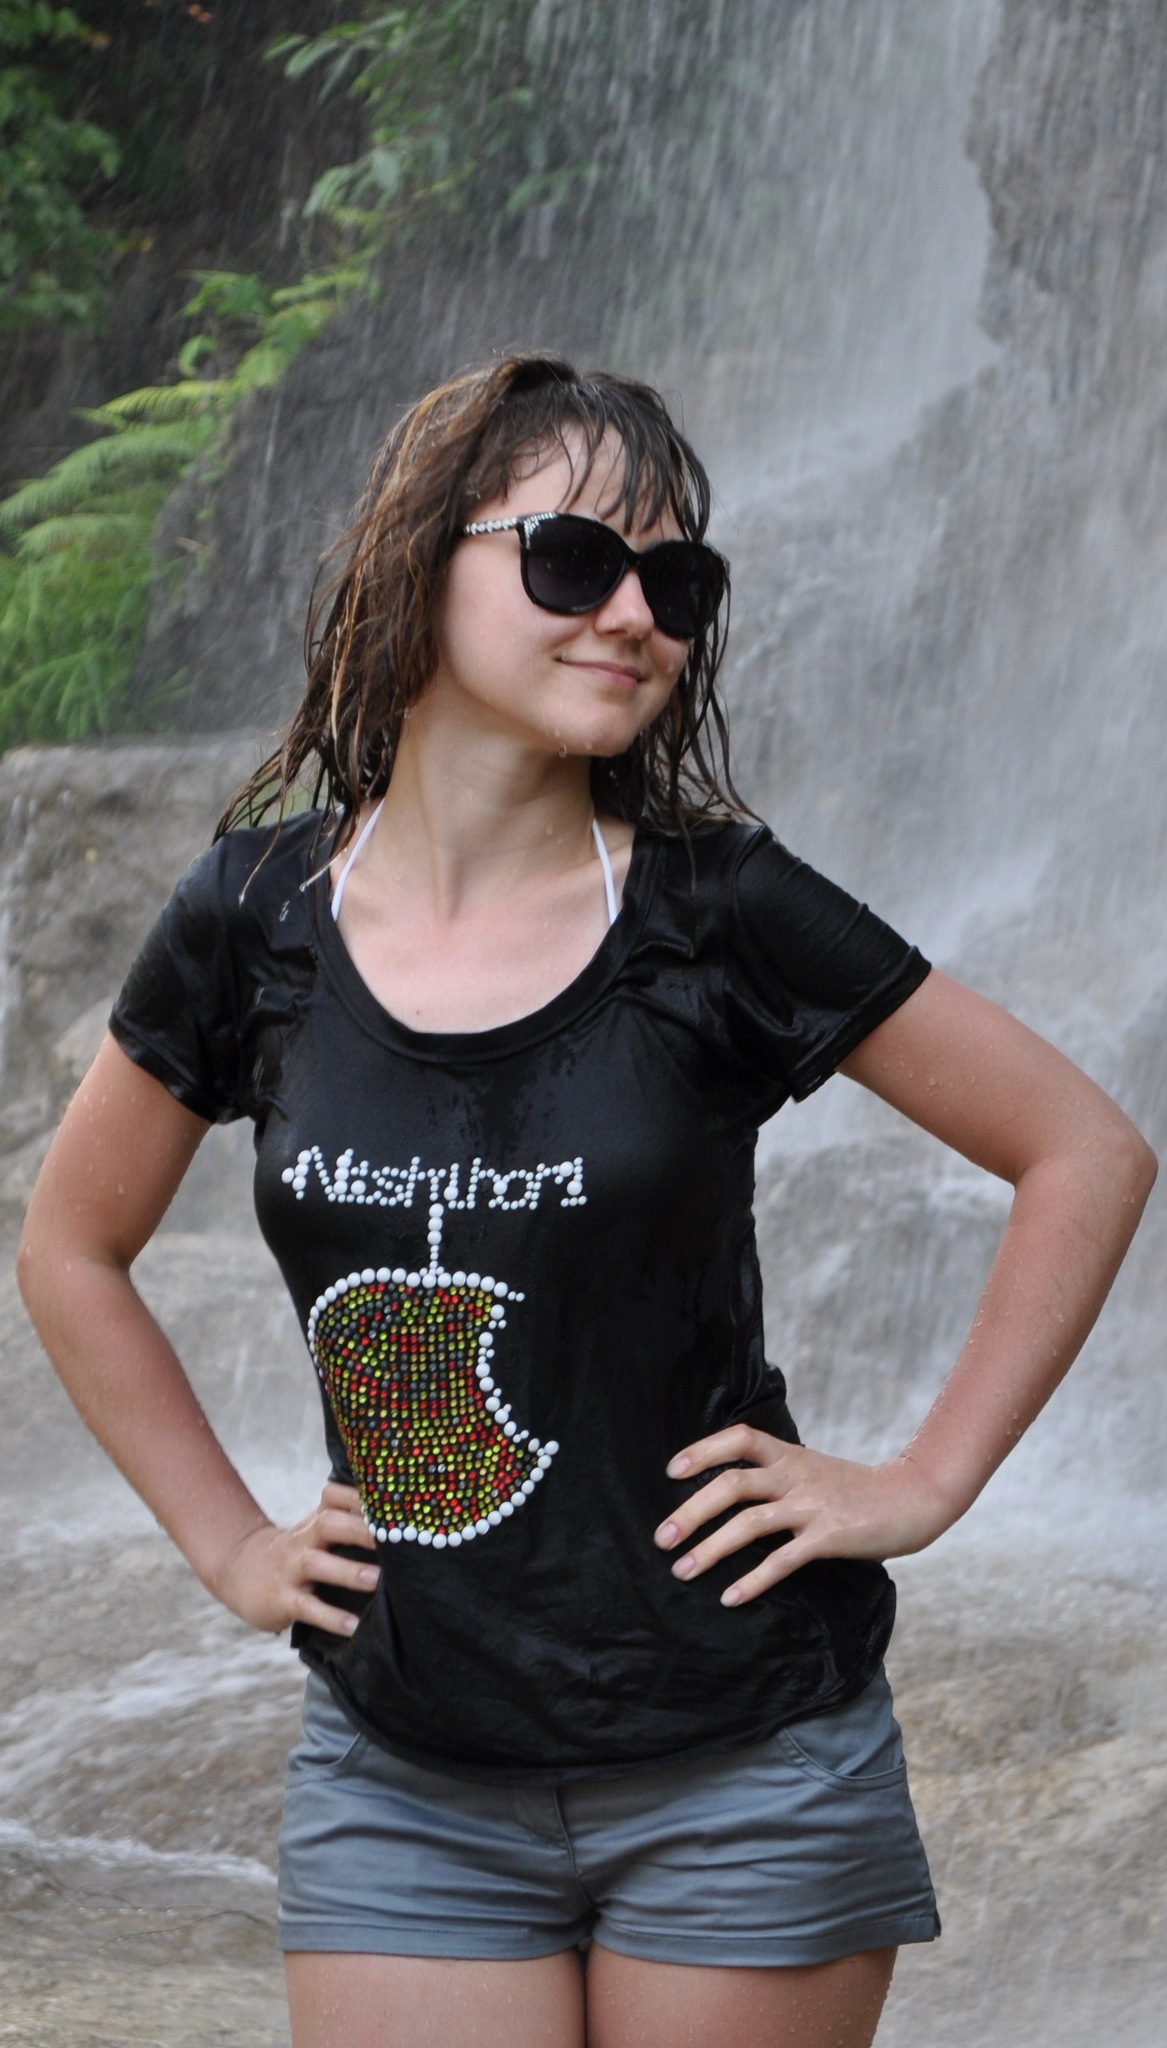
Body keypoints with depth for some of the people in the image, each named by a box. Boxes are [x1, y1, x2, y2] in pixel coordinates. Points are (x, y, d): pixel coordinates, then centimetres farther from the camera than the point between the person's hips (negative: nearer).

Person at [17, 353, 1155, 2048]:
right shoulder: (259, 921, 0)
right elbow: (71, 1250, 15)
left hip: (741, 1772, -2)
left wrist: (925, 1485, -3)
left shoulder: (718, 914, -7)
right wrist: (228, 1542, 9)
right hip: (400, 1781, 2)